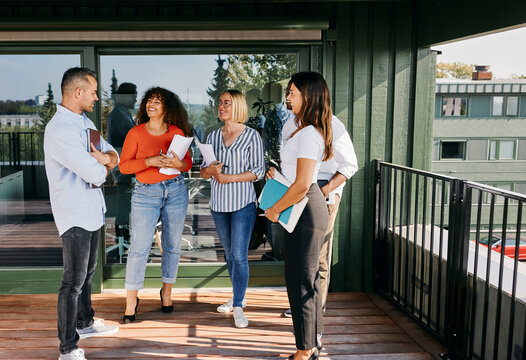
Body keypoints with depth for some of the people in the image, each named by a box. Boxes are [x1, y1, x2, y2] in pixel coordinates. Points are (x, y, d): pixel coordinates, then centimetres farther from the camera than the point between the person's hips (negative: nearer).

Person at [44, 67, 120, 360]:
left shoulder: (85, 122, 11)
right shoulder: (60, 130, -22)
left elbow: (113, 156, 12)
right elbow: (96, 176, -26)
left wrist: (103, 158, -11)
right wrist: (103, 167, -3)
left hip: (92, 210, 10)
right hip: (74, 215, -10)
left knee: (88, 271, 22)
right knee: (74, 281, -3)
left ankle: (85, 323, 40)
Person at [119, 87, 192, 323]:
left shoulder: (177, 133, 5)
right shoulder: (135, 133, 0)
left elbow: (188, 162, 10)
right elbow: (124, 166, -3)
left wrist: (178, 164, -13)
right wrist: (150, 161, -17)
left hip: (176, 191, 2)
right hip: (145, 193, -2)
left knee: (172, 245, 9)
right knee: (139, 247, -6)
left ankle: (167, 291, 27)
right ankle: (131, 301, 4)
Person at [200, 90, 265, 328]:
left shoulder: (252, 136, -4)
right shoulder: (213, 137, 10)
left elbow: (258, 171, -7)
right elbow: (203, 172, 11)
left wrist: (231, 177, -18)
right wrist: (211, 170, -12)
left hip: (243, 202, -5)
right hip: (219, 203, 5)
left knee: (239, 255, -8)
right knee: (229, 253, 14)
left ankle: (238, 307, 0)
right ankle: (238, 297, 29)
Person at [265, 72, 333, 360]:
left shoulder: (309, 134, -19)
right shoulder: (303, 130, 13)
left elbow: (301, 185, -24)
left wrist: (275, 209, -13)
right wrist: (277, 173, 12)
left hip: (306, 209, -11)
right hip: (303, 209, 11)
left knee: (301, 280, 0)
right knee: (306, 279, 17)